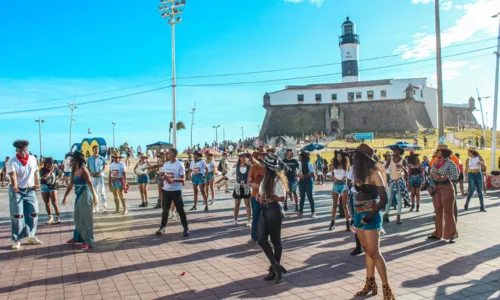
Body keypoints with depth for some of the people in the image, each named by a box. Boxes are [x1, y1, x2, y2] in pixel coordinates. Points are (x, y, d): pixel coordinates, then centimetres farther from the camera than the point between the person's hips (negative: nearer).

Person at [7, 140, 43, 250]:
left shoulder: (32, 159, 1)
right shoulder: (12, 161, -14)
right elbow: (12, 175, -28)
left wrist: (37, 184, -1)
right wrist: (14, 186, -45)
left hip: (30, 190, 5)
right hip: (17, 191, -4)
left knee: (33, 214, 6)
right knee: (17, 216, -4)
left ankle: (31, 237, 20)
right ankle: (16, 240, 5)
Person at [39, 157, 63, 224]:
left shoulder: (55, 169, -5)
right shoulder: (42, 170, -9)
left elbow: (61, 174, 14)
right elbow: (43, 177, -28)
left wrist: (57, 179, 1)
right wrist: (50, 171, -26)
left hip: (53, 187, -1)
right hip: (44, 188, 1)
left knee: (54, 203, -7)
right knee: (47, 204, 8)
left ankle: (58, 218, -6)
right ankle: (50, 218, 19)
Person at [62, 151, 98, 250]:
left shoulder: (83, 170, -16)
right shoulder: (75, 171, 10)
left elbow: (90, 184, -20)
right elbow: (71, 184, 20)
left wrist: (94, 197, -24)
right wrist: (65, 197, 24)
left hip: (85, 196, -9)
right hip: (78, 196, 9)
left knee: (85, 219, -4)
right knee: (77, 217, 18)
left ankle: (88, 242, 2)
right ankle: (77, 237, 33)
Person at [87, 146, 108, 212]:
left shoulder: (101, 158, 3)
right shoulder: (89, 159, 10)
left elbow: (105, 166, 1)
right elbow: (87, 168, 9)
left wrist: (100, 172, -12)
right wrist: (91, 173, -10)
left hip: (100, 176, -2)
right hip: (92, 177, 2)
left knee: (101, 191, -8)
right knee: (94, 191, 3)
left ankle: (104, 205, 1)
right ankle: (96, 207, 8)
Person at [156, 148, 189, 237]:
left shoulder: (180, 165, -9)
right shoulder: (165, 164, 8)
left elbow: (182, 179, -10)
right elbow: (162, 175, 16)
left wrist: (173, 180, -26)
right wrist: (164, 177, -8)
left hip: (176, 190, -5)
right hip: (166, 190, 5)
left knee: (180, 209, -2)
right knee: (165, 209, 13)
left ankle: (186, 228, 5)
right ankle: (162, 227, 26)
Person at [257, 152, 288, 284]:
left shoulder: (277, 180, -13)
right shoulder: (265, 178, 11)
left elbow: (282, 198, -16)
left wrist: (267, 197, -17)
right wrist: (260, 197, -3)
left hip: (274, 211, -8)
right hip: (264, 211, 8)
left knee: (275, 241, 5)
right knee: (261, 240, -2)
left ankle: (275, 269, 18)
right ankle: (276, 267, 7)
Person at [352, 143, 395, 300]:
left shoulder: (374, 173, -13)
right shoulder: (359, 173, 8)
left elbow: (384, 199, -17)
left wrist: (370, 215, -20)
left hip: (370, 216, -7)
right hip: (359, 214, 7)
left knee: (374, 252, -6)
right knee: (367, 251, 12)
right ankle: (370, 284, 21)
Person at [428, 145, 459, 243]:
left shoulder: (450, 163, -8)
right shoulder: (435, 163, 11)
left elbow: (455, 176, -12)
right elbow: (431, 173, 18)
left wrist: (444, 177, -19)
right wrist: (433, 174, -3)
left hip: (446, 188, -7)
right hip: (436, 188, 7)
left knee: (448, 212, -3)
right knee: (438, 212, 12)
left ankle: (451, 235, 4)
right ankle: (437, 233, 21)